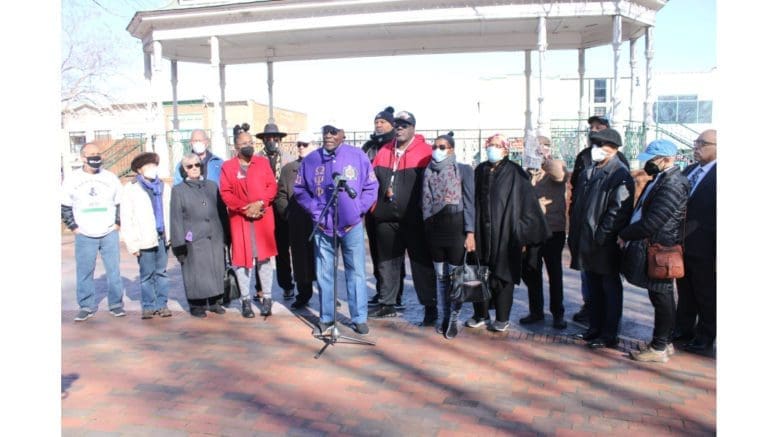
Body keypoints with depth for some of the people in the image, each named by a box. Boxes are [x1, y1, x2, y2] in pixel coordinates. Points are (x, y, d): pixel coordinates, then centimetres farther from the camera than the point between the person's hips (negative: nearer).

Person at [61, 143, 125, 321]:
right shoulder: (72, 179, 2)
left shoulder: (110, 178, 4)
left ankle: (116, 304, 12)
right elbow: (65, 206, 8)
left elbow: (120, 203, 12)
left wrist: (117, 223, 3)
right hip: (84, 236, 0)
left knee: (113, 270, 2)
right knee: (84, 271, 2)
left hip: (109, 233, 0)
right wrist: (73, 227, 1)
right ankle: (86, 306, 14)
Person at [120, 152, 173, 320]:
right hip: (145, 239, -3)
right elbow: (126, 219, -2)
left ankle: (162, 304, 15)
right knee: (147, 274, 3)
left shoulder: (164, 187, 12)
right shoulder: (131, 189, 1)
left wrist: (170, 235, 0)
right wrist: (132, 243, -6)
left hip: (162, 237, 3)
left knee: (162, 272, 7)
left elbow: (170, 213, 8)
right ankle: (148, 306, 12)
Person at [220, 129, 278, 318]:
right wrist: (244, 208, -12)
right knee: (241, 257, 1)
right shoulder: (227, 166, 6)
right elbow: (225, 193, -1)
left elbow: (272, 186, 3)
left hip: (263, 216, 1)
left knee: (264, 257, 2)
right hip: (239, 218, 0)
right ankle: (245, 299, 10)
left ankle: (267, 298, 10)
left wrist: (260, 203, -12)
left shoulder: (263, 162, 10)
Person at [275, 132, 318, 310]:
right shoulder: (288, 168, 15)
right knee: (301, 260, 7)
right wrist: (288, 214, 1)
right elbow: (281, 196, 13)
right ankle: (303, 294, 21)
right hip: (297, 225, 3)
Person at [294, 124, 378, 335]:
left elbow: (371, 187, 2)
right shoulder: (310, 160, 2)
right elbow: (300, 189, 9)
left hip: (352, 226, -1)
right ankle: (326, 318, 21)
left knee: (356, 272, 4)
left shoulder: (358, 156, -2)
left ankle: (360, 318, 14)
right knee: (324, 274, 8)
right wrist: (315, 211, -1)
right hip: (322, 227, 1)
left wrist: (357, 211, -4)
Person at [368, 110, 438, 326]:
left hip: (415, 219, -5)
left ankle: (430, 307, 11)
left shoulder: (425, 152, -4)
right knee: (387, 261, 13)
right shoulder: (384, 152, 11)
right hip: (386, 218, 5)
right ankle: (387, 304, 26)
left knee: (421, 262, 2)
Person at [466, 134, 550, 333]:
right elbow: (472, 200, 12)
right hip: (481, 232, 3)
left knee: (502, 273, 3)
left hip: (504, 232, -3)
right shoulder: (480, 171, 9)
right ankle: (481, 314, 20)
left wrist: (522, 233, -7)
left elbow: (527, 202, -3)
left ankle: (502, 318, 15)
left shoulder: (515, 173, -2)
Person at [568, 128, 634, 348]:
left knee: (610, 288, 5)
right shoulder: (587, 172, 13)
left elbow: (618, 211, -19)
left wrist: (600, 237, -19)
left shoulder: (620, 175, -12)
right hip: (585, 242, 8)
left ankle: (609, 335, 13)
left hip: (606, 245, -8)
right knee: (593, 288, 17)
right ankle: (595, 328, 29)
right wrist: (574, 235, 12)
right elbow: (576, 204, 17)